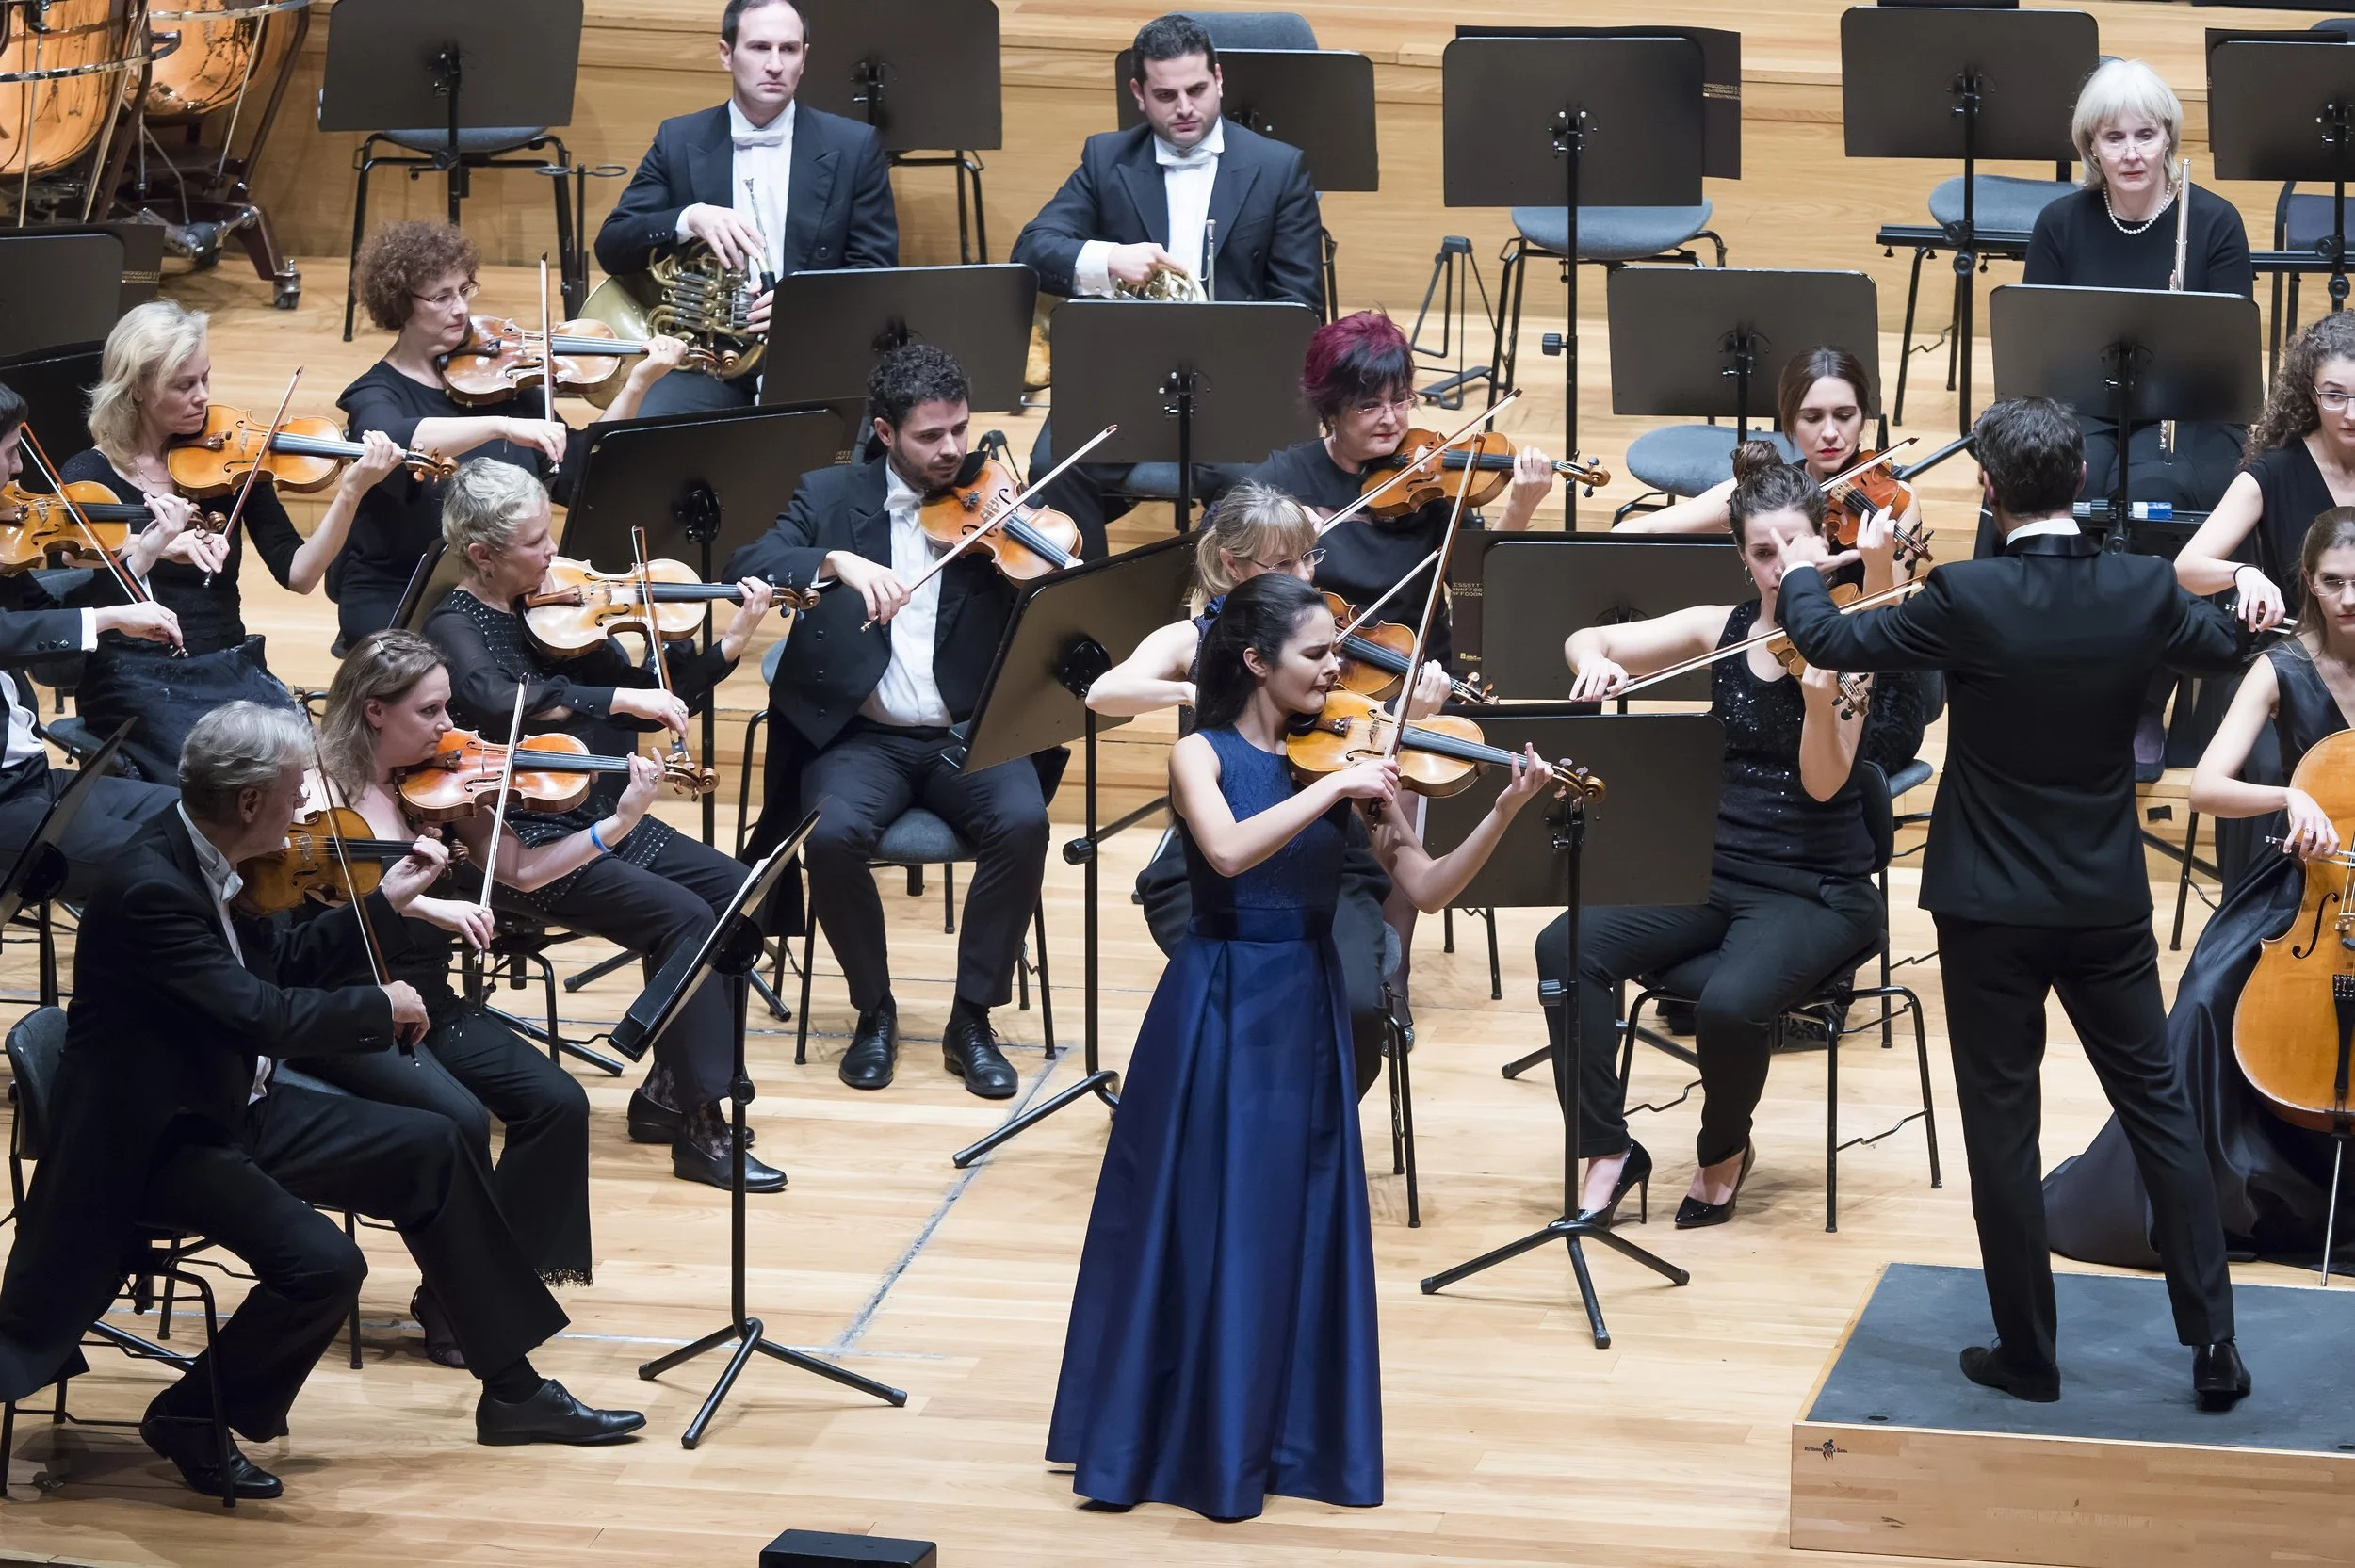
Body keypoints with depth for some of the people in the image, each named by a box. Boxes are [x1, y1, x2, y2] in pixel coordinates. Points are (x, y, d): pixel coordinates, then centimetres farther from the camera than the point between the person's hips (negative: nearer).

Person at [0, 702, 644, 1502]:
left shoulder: (207, 863, 1)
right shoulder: (148, 888, -28)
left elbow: (282, 965, 17)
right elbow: (263, 1014, -31)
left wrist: (383, 903, 12)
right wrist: (379, 1007, -16)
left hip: (230, 1108, 10)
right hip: (156, 1142, -10)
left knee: (428, 1148, 12)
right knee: (322, 1262, -27)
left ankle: (514, 1391, 21)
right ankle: (191, 1419, -2)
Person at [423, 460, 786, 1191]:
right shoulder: (456, 626, -10)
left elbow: (650, 704, 11)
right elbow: (498, 699, -33)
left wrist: (730, 644, -2)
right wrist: (620, 697, -30)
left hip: (607, 821, 7)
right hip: (525, 847, -7)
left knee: (736, 892, -9)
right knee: (682, 916, -24)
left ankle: (667, 1091, 2)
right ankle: (700, 1128, -19)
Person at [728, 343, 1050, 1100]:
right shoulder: (831, 496, 6)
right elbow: (746, 567, -10)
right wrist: (837, 560, -26)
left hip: (970, 733, 1)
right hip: (863, 735, 0)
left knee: (1022, 822, -30)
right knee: (834, 834, -31)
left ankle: (972, 1018, -12)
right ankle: (873, 1010, -5)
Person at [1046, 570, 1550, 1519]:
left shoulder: (1345, 759, 3)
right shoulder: (1202, 755, -5)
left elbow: (1428, 889, -3)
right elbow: (1229, 852, -26)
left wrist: (1504, 812, -16)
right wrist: (1334, 788, -30)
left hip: (1308, 1013, 3)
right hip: (1218, 1012, -3)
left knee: (1299, 1230, 5)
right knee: (1196, 1226, -1)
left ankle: (1291, 1436, 14)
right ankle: (1162, 1442, 8)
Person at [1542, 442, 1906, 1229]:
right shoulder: (1721, 631, 4)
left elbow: (1823, 783, -18)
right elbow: (1583, 641, 6)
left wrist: (1820, 698, -36)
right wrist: (1597, 662, -17)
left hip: (1816, 889, -4)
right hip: (1715, 866, 4)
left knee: (1730, 1002, -33)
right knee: (1569, 947, -21)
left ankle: (1725, 1151, 0)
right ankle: (1609, 1154, -11)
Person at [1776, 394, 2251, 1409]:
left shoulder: (1968, 600, -19)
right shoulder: (2144, 591, -8)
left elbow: (1830, 644, -7)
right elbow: (2226, 647, 13)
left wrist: (1803, 574, 14)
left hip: (1991, 906, -3)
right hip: (2108, 905, 3)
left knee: (2001, 1125, 7)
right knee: (2158, 1108, 12)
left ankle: (2028, 1352, 13)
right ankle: (2214, 1347, 11)